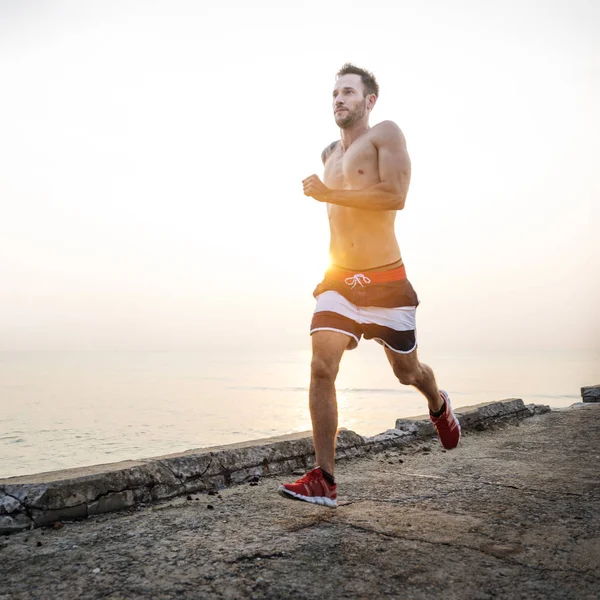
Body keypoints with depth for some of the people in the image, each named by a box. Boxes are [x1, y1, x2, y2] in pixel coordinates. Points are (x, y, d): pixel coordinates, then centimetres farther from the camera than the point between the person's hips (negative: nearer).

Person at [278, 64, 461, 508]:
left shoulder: (386, 135, -4)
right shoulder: (330, 154, 16)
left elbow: (395, 196, -21)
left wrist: (329, 194, -20)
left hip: (386, 281, -4)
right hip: (338, 280, 5)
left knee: (407, 372, 11)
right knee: (322, 368, -13)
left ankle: (439, 406, 47)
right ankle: (324, 480, -9)